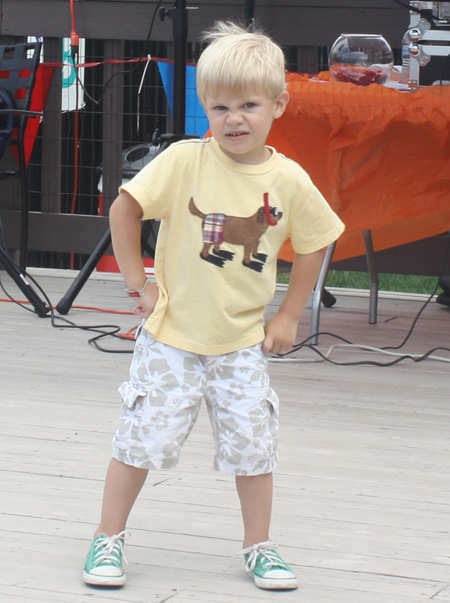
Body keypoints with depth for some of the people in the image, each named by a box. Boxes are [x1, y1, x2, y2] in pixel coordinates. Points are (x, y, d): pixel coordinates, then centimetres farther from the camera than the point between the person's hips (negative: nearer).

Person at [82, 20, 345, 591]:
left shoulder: (289, 180, -5)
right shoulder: (184, 161, -13)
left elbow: (313, 244, 9)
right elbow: (124, 209, -6)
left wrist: (288, 316, 7)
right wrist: (137, 281, -5)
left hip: (242, 344, 2)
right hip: (171, 337, -2)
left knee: (252, 447, 6)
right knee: (140, 440, 1)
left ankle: (258, 548, 23)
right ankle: (108, 541, 16)